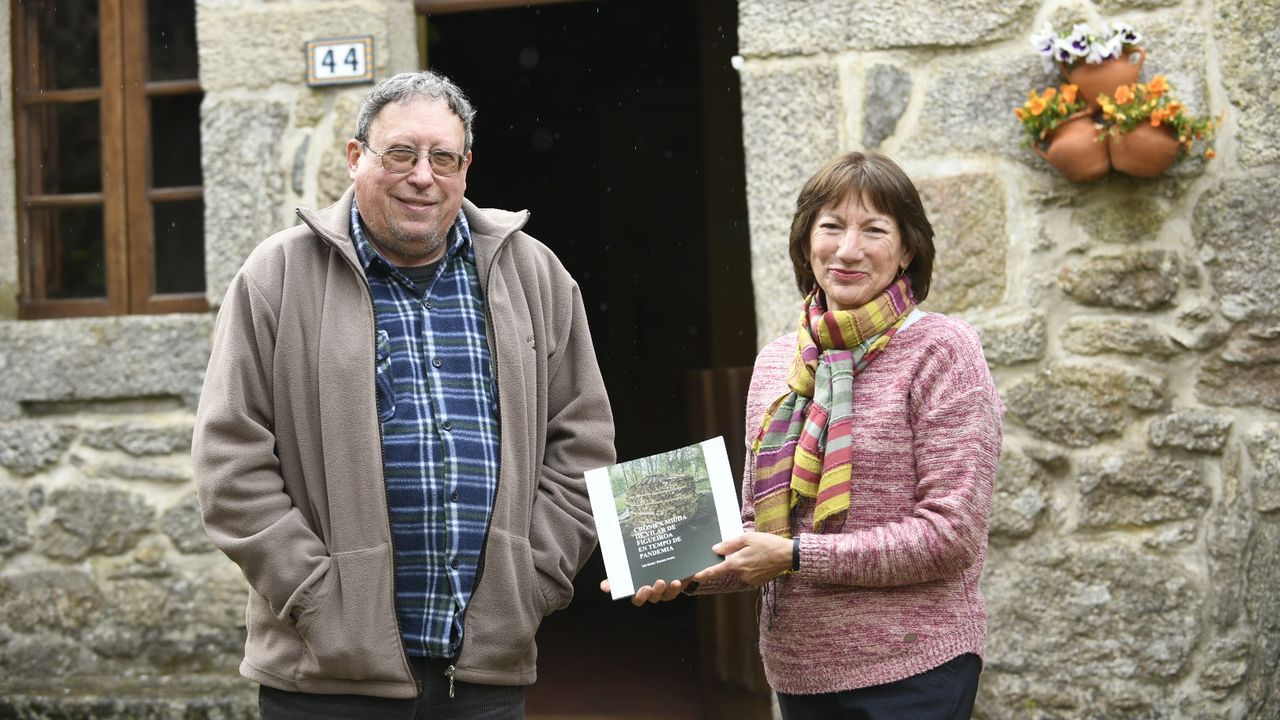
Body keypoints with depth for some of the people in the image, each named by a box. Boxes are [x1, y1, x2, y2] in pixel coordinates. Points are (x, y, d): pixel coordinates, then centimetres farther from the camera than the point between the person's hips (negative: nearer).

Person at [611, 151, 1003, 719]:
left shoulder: (941, 349, -8)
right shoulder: (775, 363, 8)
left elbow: (951, 534, -14)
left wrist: (796, 556, -16)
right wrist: (686, 571, -5)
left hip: (911, 670, -5)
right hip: (798, 671, 5)